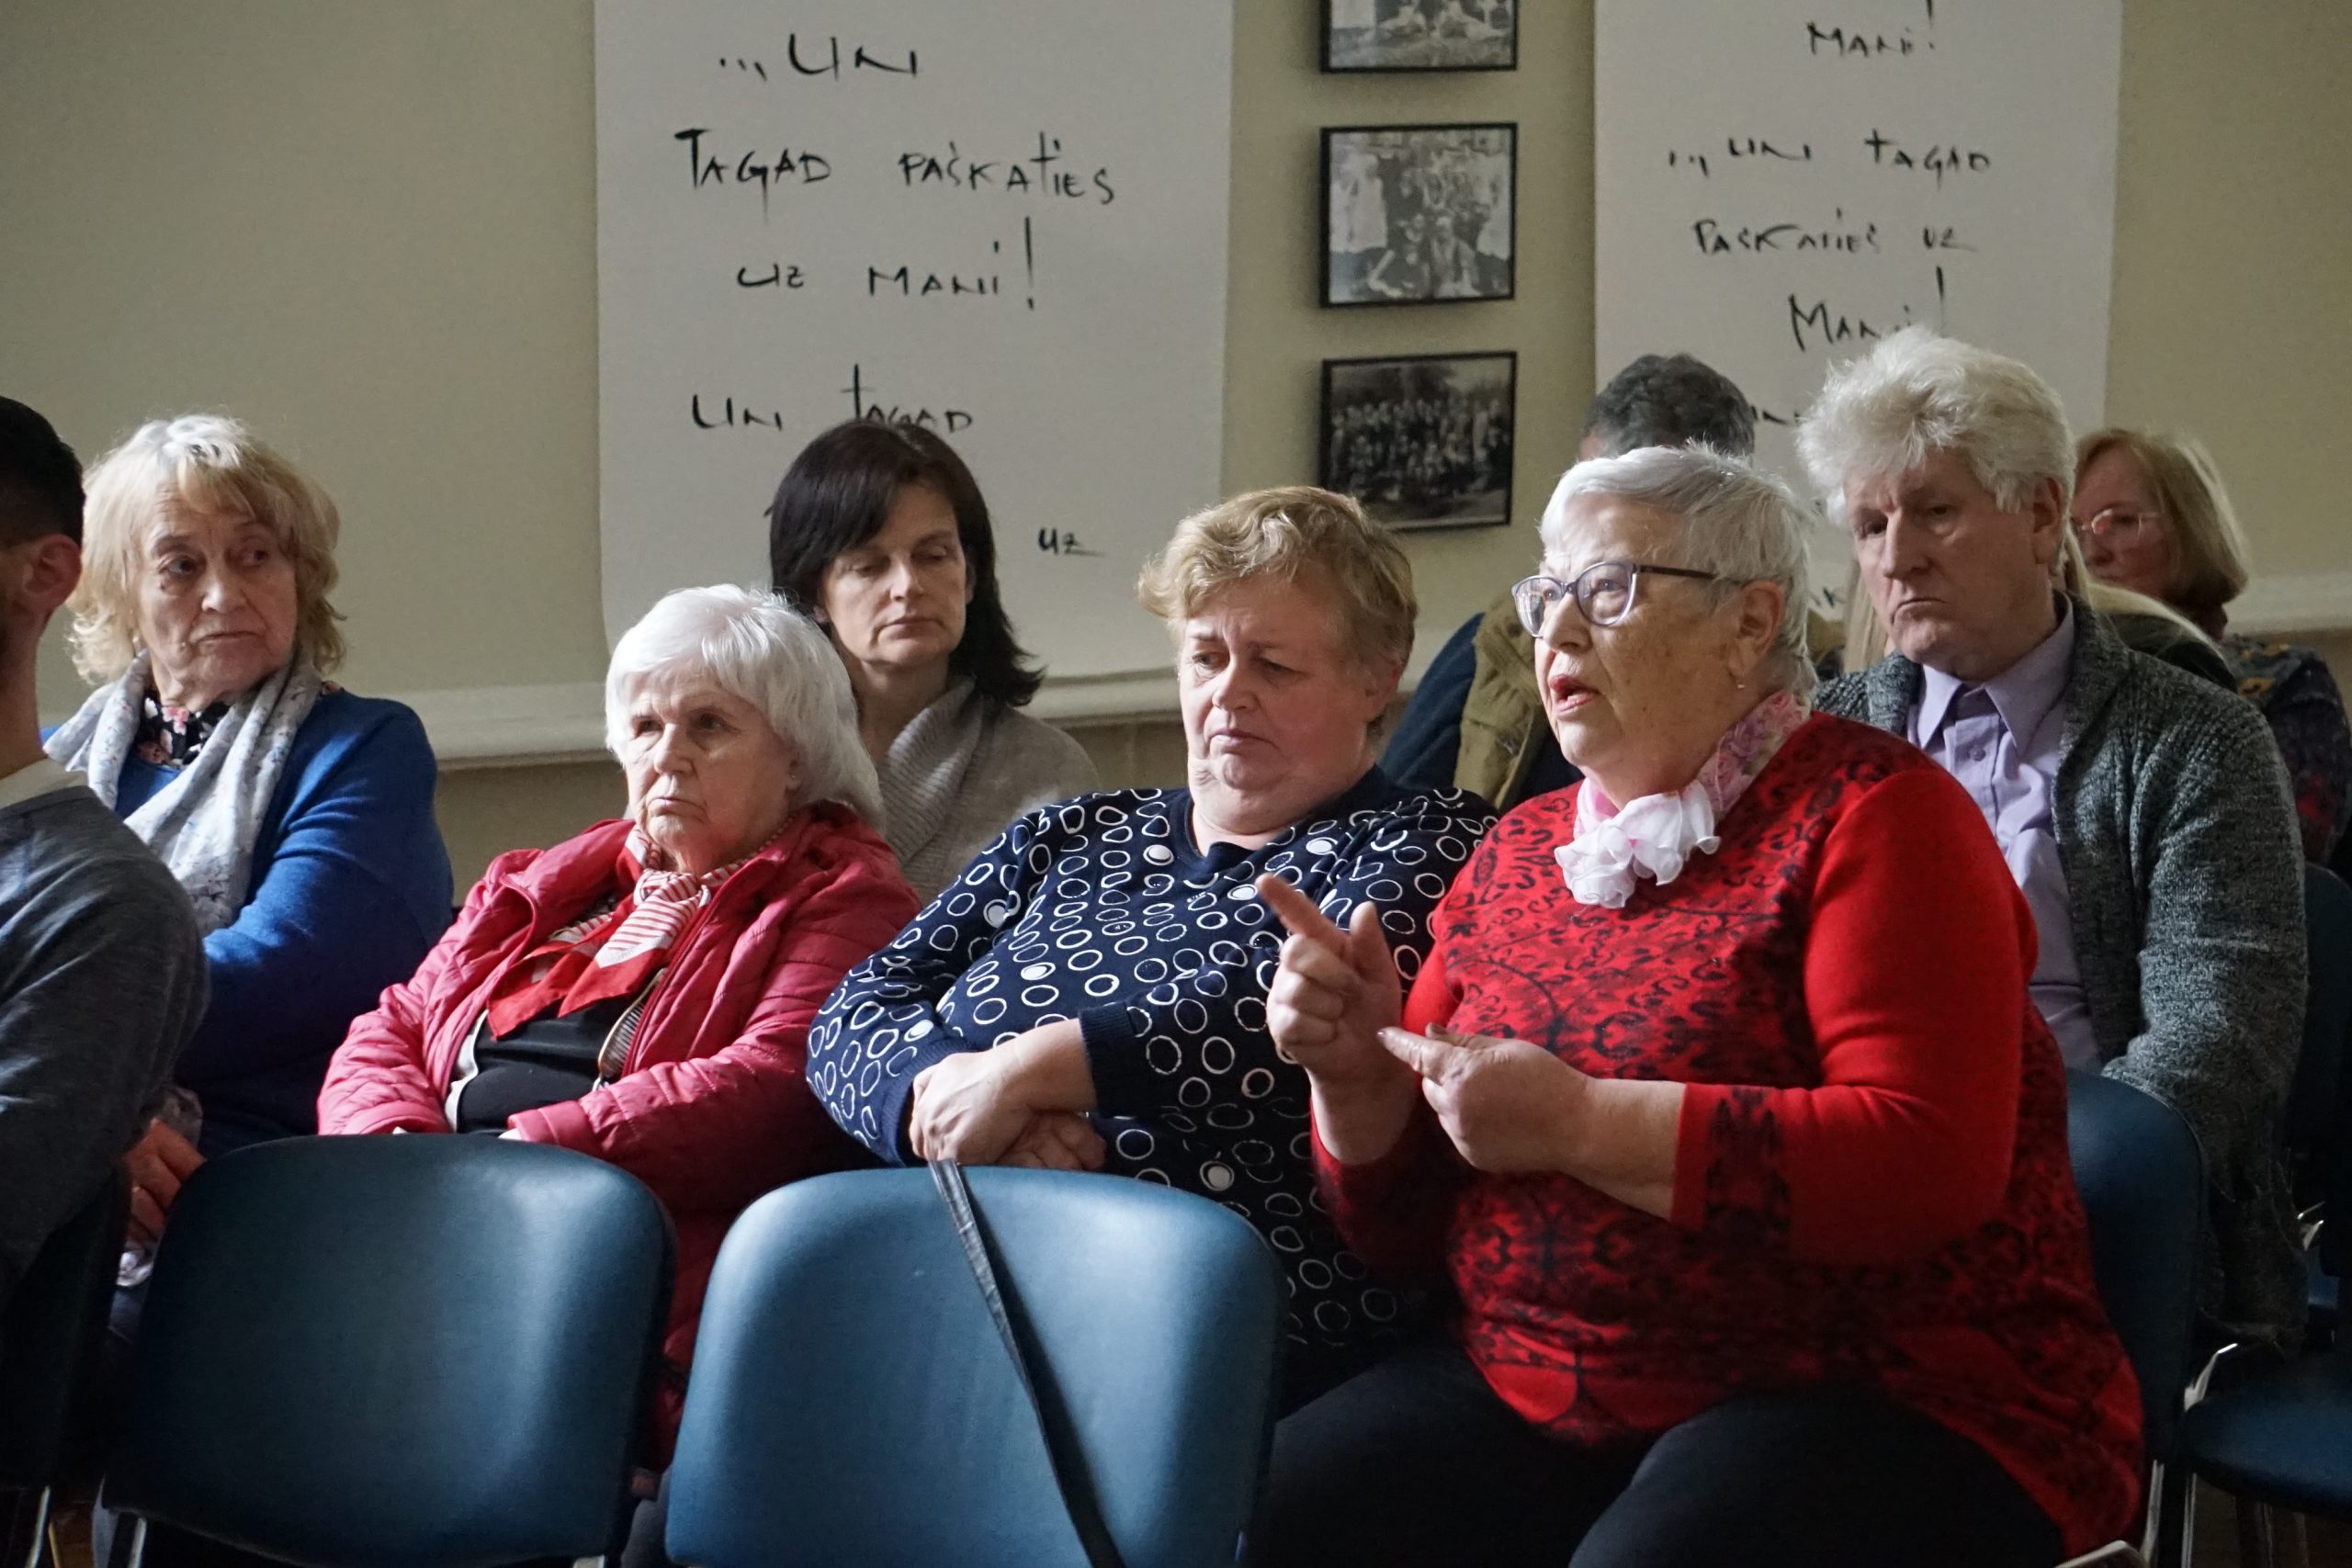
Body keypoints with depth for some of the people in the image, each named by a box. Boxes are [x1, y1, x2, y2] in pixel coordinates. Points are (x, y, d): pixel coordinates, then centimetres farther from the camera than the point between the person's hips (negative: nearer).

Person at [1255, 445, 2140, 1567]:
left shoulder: (1871, 814, -4)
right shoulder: (1517, 853, 15)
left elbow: (1930, 1160, -18)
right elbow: (1408, 1230, 17)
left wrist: (1581, 1125, -18)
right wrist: (1359, 1078, -4)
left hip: (1866, 1398, -5)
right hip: (1527, 1384, 6)